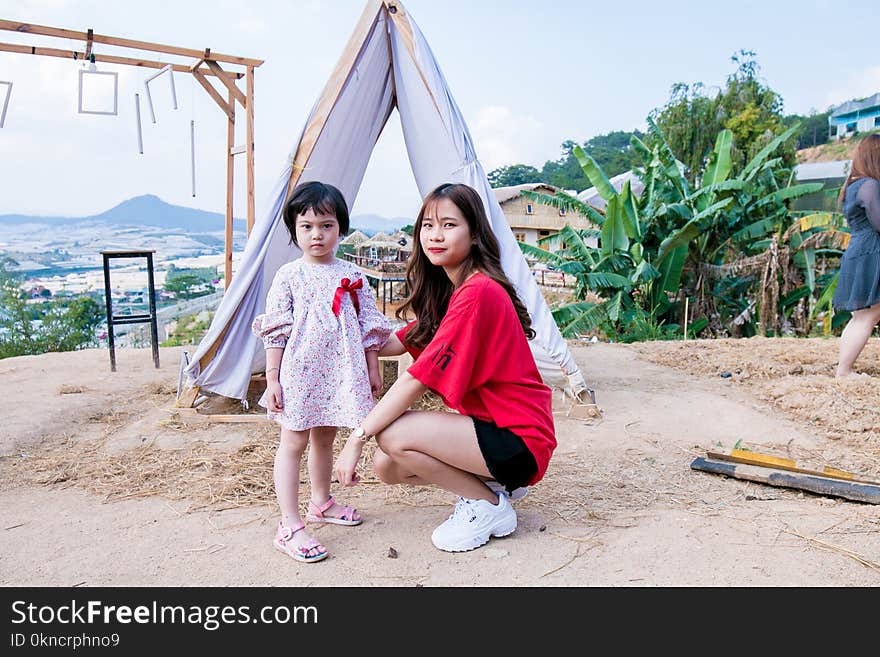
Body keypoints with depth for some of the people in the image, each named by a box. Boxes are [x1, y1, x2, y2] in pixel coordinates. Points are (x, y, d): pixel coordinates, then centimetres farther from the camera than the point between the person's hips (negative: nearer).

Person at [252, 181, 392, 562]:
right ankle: (289, 526, 4)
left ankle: (321, 502, 38)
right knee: (293, 443, 0)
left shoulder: (352, 276, 6)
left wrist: (372, 370, 10)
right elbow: (275, 331, -4)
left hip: (339, 373, 4)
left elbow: (369, 327, 10)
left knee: (324, 439, 19)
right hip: (299, 373, -4)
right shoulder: (288, 276, -3)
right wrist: (272, 379, -7)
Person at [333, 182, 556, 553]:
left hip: (518, 439, -9)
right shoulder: (448, 291, 9)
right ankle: (490, 482, 14)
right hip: (488, 423, 9)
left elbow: (417, 380, -25)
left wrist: (357, 437, -20)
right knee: (386, 466, 1)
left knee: (392, 435, -22)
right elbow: (395, 343, 6)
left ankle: (489, 506, -1)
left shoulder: (477, 292, -23)